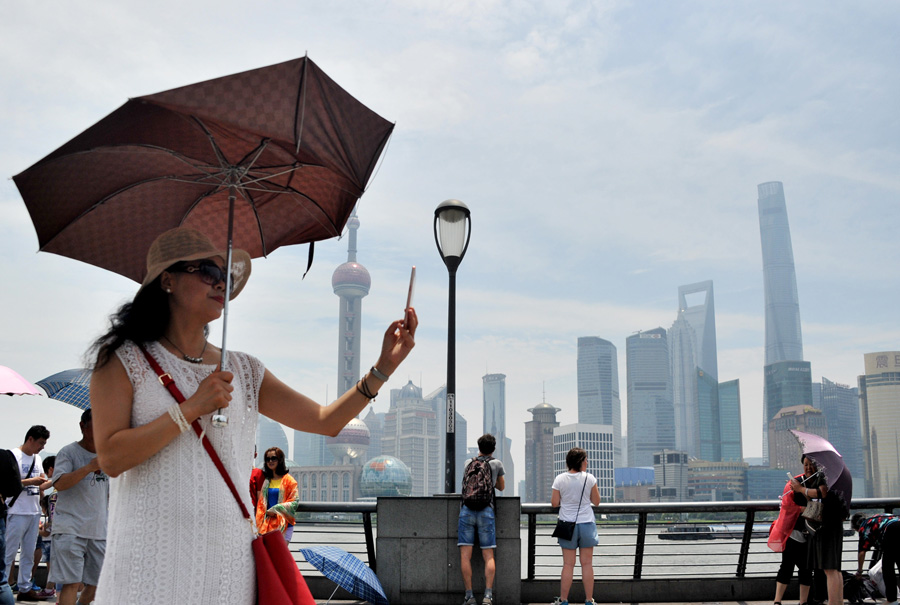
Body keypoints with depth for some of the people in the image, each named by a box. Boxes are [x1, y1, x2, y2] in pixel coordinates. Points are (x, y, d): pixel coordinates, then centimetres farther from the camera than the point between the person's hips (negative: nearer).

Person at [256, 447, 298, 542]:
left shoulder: (289, 480, 1)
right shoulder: (265, 480, 16)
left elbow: (294, 501, -4)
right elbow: (260, 502, 17)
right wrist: (267, 512, -2)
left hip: (283, 523, -4)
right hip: (267, 523, 4)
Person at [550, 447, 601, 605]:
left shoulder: (560, 479, -4)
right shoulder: (589, 478, -5)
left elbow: (554, 503, -2)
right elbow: (596, 501, 4)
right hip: (586, 524, 0)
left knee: (568, 564, 4)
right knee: (587, 563, 6)